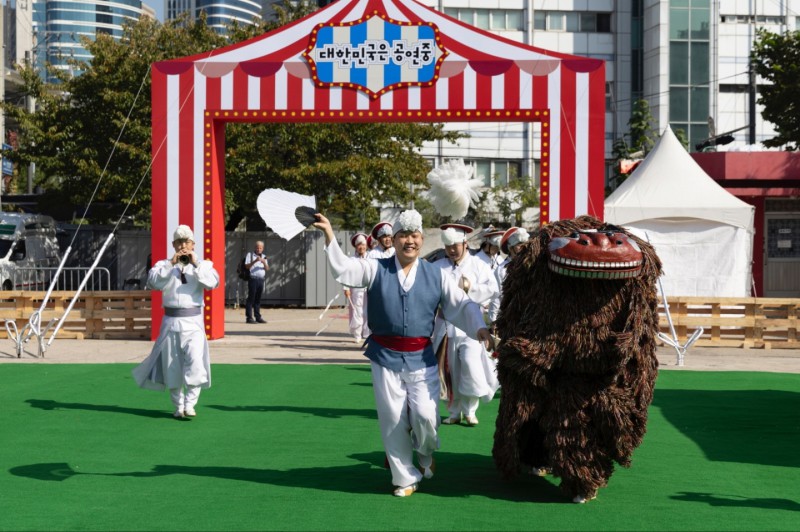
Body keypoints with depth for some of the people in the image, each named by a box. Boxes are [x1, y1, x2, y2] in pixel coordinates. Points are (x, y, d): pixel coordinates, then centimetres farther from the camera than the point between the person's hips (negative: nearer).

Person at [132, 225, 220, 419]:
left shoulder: (203, 265, 7)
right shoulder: (164, 265, 8)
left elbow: (213, 282, -11)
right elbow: (152, 281, -10)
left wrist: (196, 264, -16)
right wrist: (171, 264, -16)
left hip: (193, 321, -1)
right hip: (171, 321, 1)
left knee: (195, 362, -19)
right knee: (172, 367, 6)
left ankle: (190, 404, -7)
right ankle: (178, 406, 21)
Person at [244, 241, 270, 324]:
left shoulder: (263, 257, 18)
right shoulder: (250, 255, 3)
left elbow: (267, 268, 8)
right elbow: (247, 266, -8)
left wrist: (264, 263, -13)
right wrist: (255, 261, -22)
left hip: (261, 279, 5)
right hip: (253, 279, -5)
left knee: (258, 299, 8)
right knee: (251, 298, -6)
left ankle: (258, 317, 11)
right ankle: (249, 317, -6)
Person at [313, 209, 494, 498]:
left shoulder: (436, 275, 5)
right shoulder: (376, 269, 3)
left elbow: (462, 305, 4)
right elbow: (343, 268, -7)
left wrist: (479, 327, -13)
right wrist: (330, 237, -20)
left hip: (422, 357, 0)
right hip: (385, 356, 0)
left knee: (425, 415, -9)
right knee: (393, 421, 5)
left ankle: (425, 454, 26)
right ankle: (405, 478, 21)